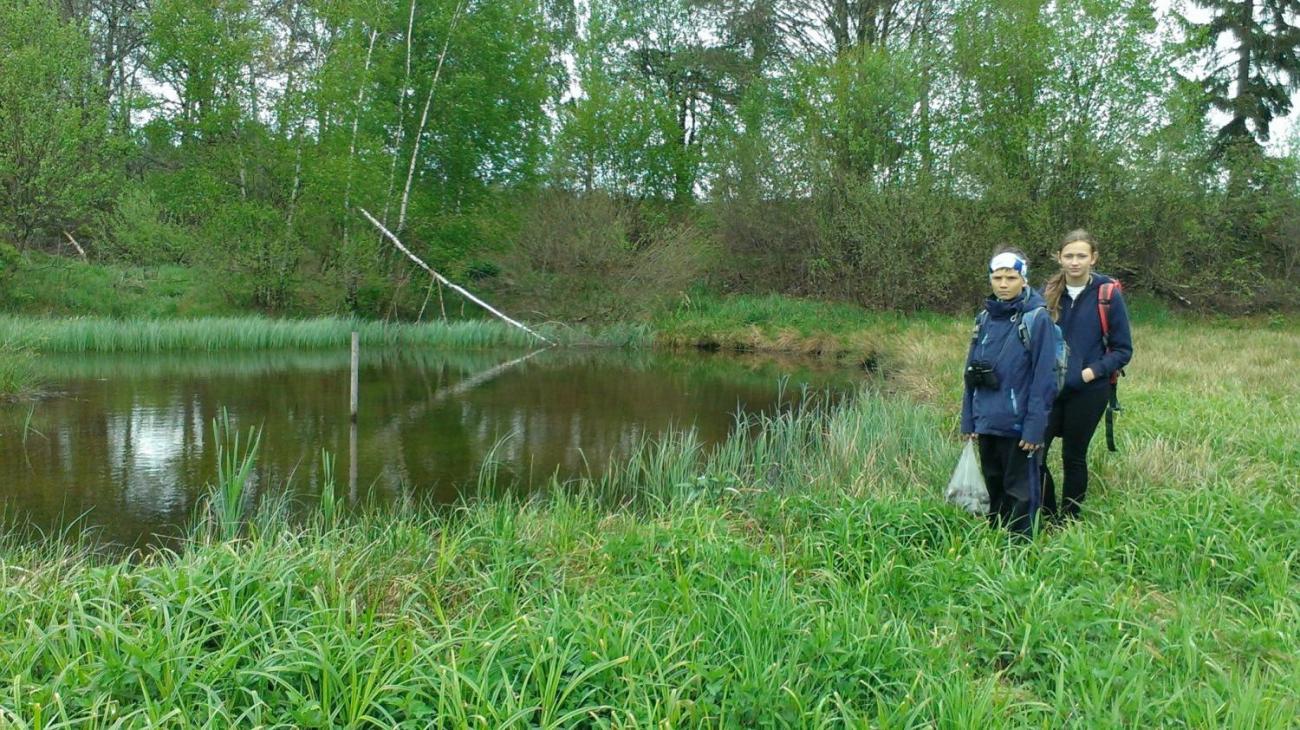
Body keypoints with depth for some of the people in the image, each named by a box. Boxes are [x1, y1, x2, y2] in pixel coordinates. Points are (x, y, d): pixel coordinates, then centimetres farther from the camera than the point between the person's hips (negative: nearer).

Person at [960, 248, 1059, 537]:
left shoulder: (1037, 318, -10)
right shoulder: (985, 318, 8)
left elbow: (1044, 377, -12)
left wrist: (1035, 426, -16)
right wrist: (968, 419, 8)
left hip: (1018, 424, -6)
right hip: (987, 423, 6)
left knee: (1020, 491, 6)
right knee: (994, 487, 19)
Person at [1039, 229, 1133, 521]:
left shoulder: (1108, 294, -6)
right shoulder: (1049, 292, 3)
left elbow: (1123, 350, -2)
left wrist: (1092, 371, -16)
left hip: (1088, 391, -3)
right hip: (1050, 388, 3)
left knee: (1074, 458, 7)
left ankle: (1068, 522, 23)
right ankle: (1049, 517, 15)